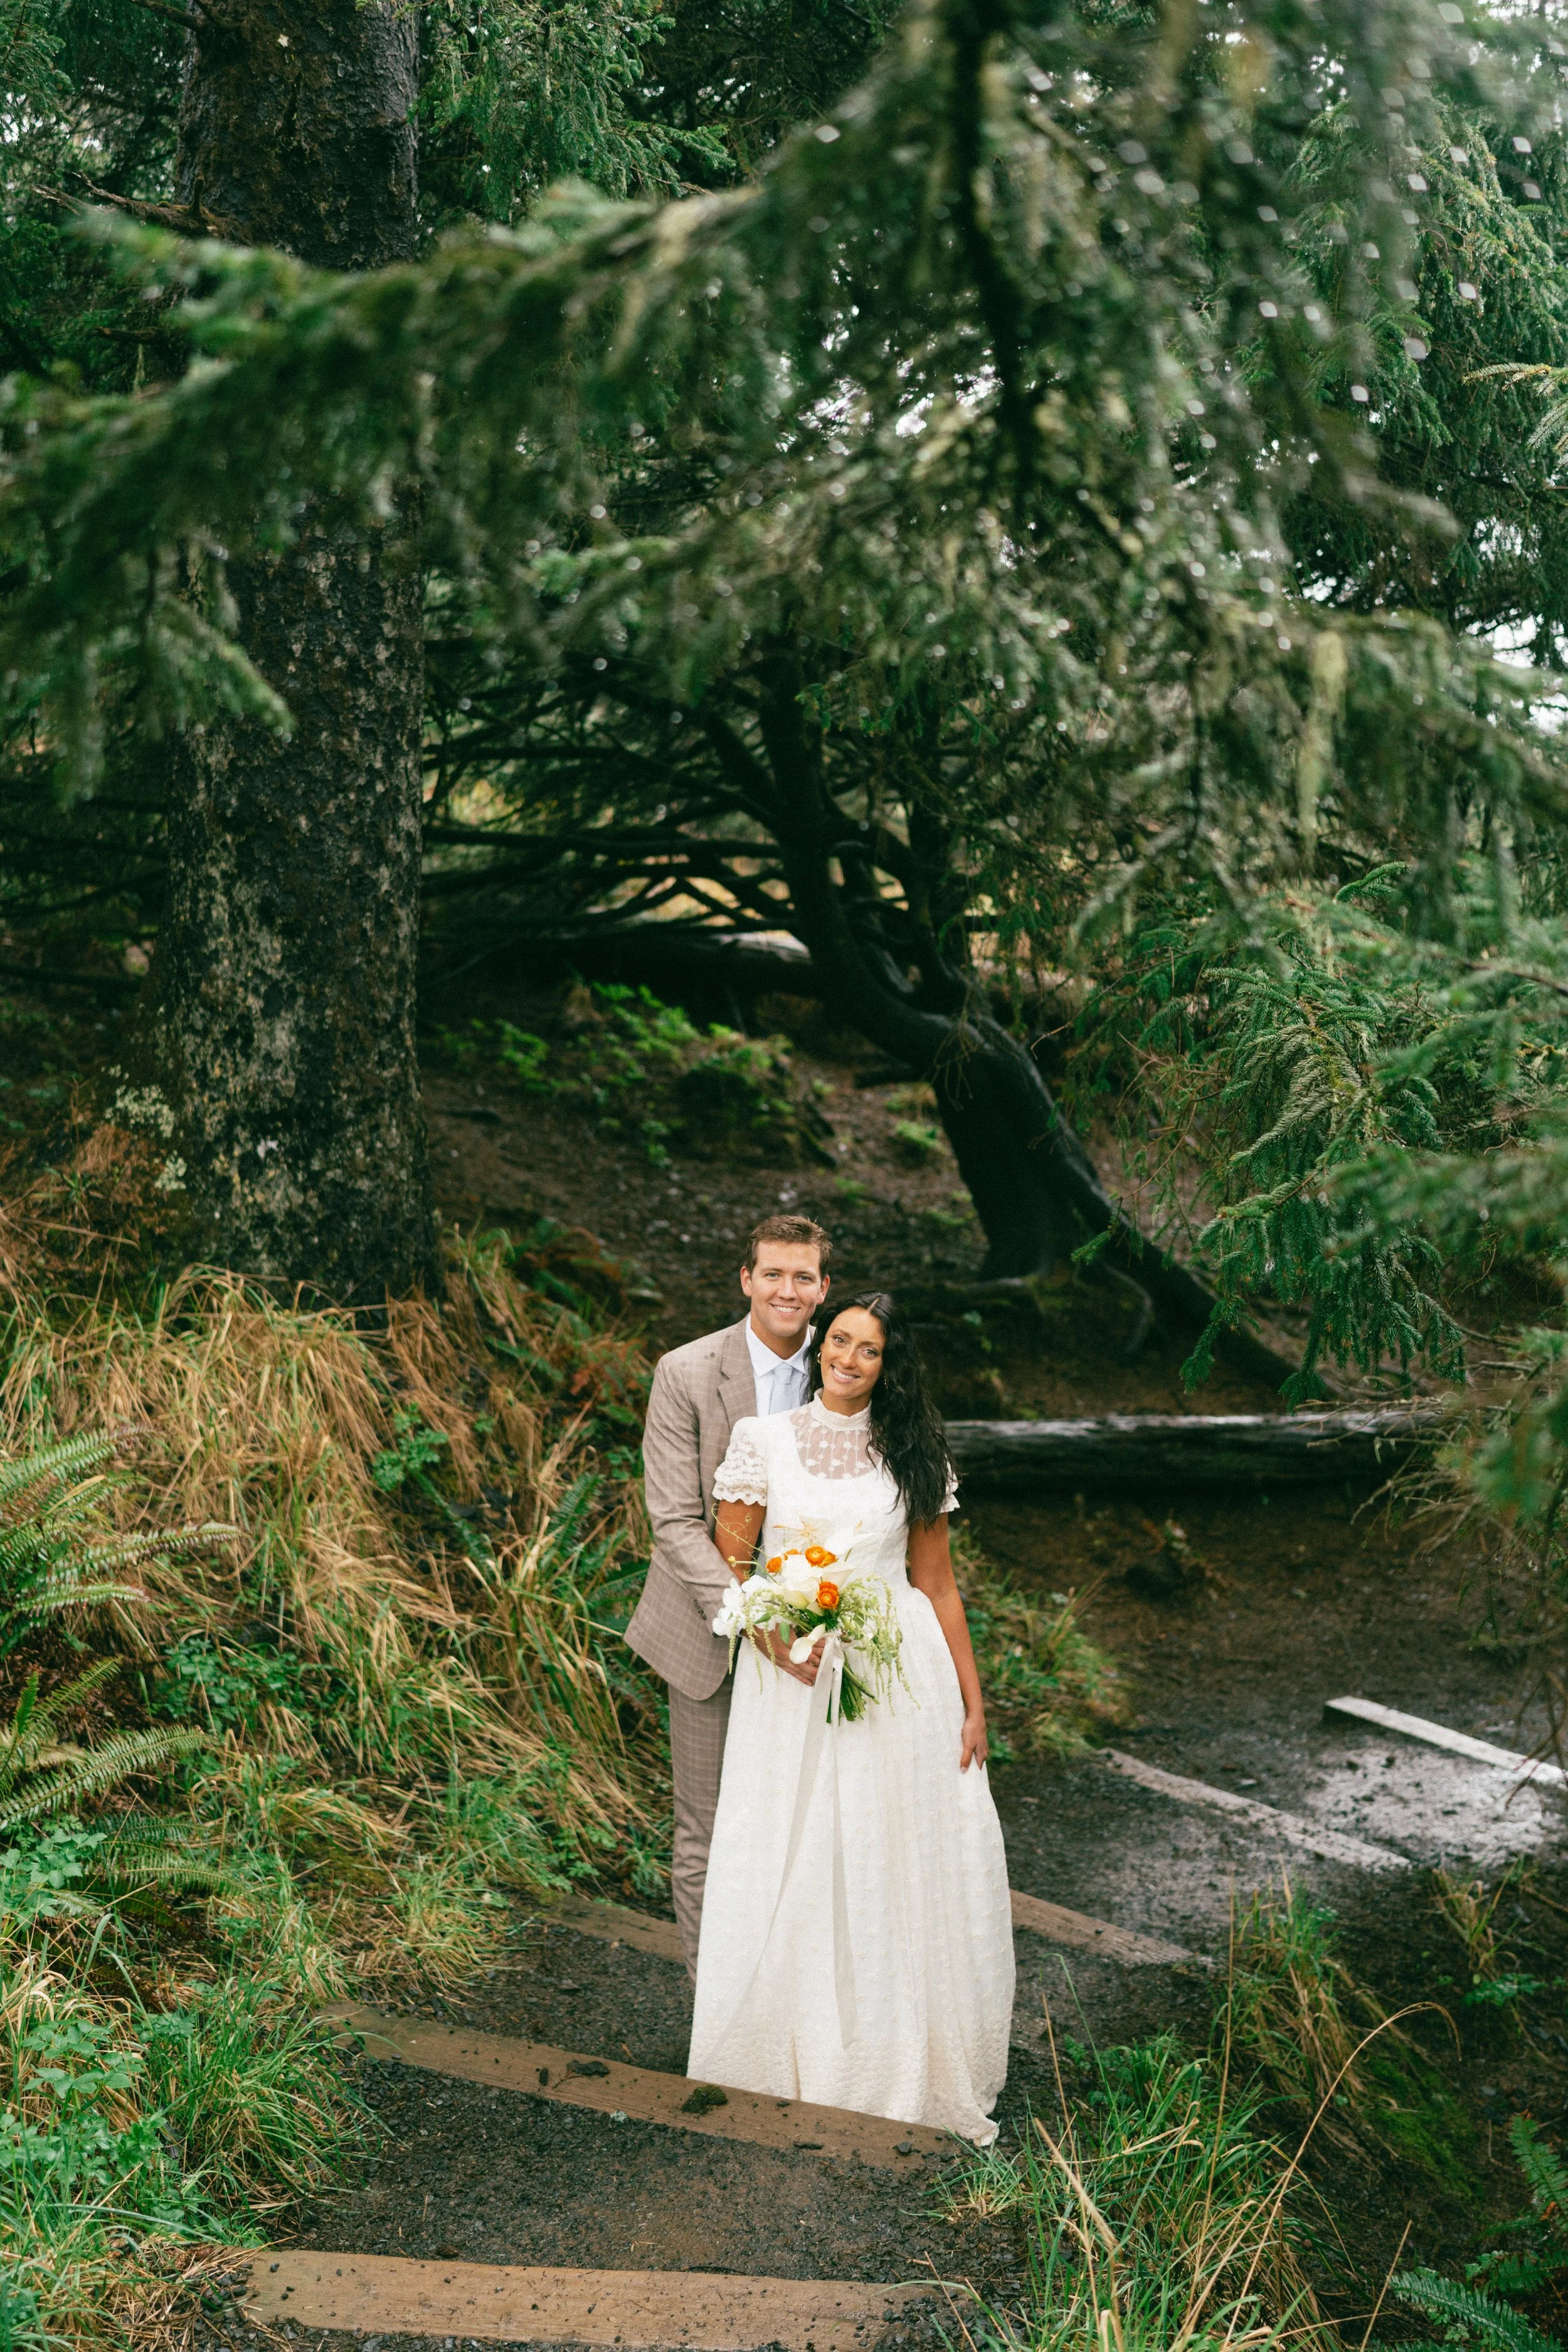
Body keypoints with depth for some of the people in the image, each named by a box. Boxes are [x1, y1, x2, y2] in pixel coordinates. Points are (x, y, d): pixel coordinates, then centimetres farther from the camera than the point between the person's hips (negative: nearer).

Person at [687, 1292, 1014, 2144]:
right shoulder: (763, 1440, 1)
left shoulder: (911, 1454, 5)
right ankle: (793, 2065, 18)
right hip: (790, 1679, -1)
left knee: (904, 1873, 5)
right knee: (793, 1874, 3)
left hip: (900, 1677, 1)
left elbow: (936, 1583, 7)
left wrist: (973, 1702, 4)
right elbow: (730, 1563, 2)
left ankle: (909, 2068, 19)